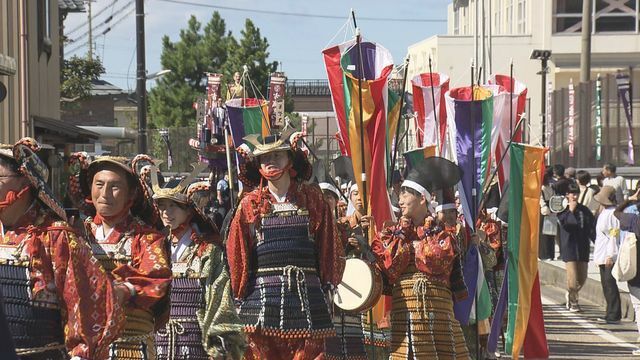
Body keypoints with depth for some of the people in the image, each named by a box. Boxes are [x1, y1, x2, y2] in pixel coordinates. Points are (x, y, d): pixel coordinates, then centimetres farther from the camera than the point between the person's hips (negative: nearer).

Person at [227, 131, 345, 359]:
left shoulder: (312, 198, 8)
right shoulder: (250, 204, 7)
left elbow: (329, 246, 10)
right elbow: (237, 254, 8)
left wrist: (328, 285, 5)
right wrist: (240, 295, 5)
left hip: (307, 295, 0)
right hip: (262, 295, 0)